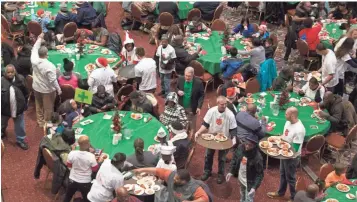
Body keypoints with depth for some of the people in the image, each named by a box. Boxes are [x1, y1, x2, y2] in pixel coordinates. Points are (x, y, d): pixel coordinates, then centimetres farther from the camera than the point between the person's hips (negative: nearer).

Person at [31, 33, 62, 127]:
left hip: (36, 87, 6)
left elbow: (34, 49, 2)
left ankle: (40, 122, 41)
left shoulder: (34, 60, -18)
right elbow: (53, 80, -25)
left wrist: (39, 38, 11)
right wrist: (58, 89, -12)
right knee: (48, 108, 15)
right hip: (47, 90, -6)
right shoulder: (50, 66, -32)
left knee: (39, 106, 25)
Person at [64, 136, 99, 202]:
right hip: (85, 183, -2)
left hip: (73, 180, 3)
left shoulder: (72, 153, -18)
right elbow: (95, 169, -12)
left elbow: (69, 165, 0)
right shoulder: (91, 156, -26)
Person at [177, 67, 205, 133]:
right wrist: (178, 91, -18)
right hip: (181, 107, 3)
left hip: (192, 108, -3)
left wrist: (199, 107, -19)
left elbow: (202, 95, -11)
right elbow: (176, 88, 6)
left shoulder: (198, 82, -18)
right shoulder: (180, 79, -10)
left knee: (192, 125, 11)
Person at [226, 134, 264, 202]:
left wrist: (254, 187, -29)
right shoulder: (240, 147, -17)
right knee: (242, 196, 30)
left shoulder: (257, 157, -31)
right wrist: (231, 172, -2)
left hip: (250, 182, -6)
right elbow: (235, 158, 2)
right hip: (241, 178, 6)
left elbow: (260, 174, -23)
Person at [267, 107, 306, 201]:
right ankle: (280, 192, 47)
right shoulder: (288, 122, -6)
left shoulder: (299, 130, -32)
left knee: (290, 178, 11)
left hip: (292, 157, -8)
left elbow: (295, 149, -27)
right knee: (283, 174, 26)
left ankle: (294, 197, 32)